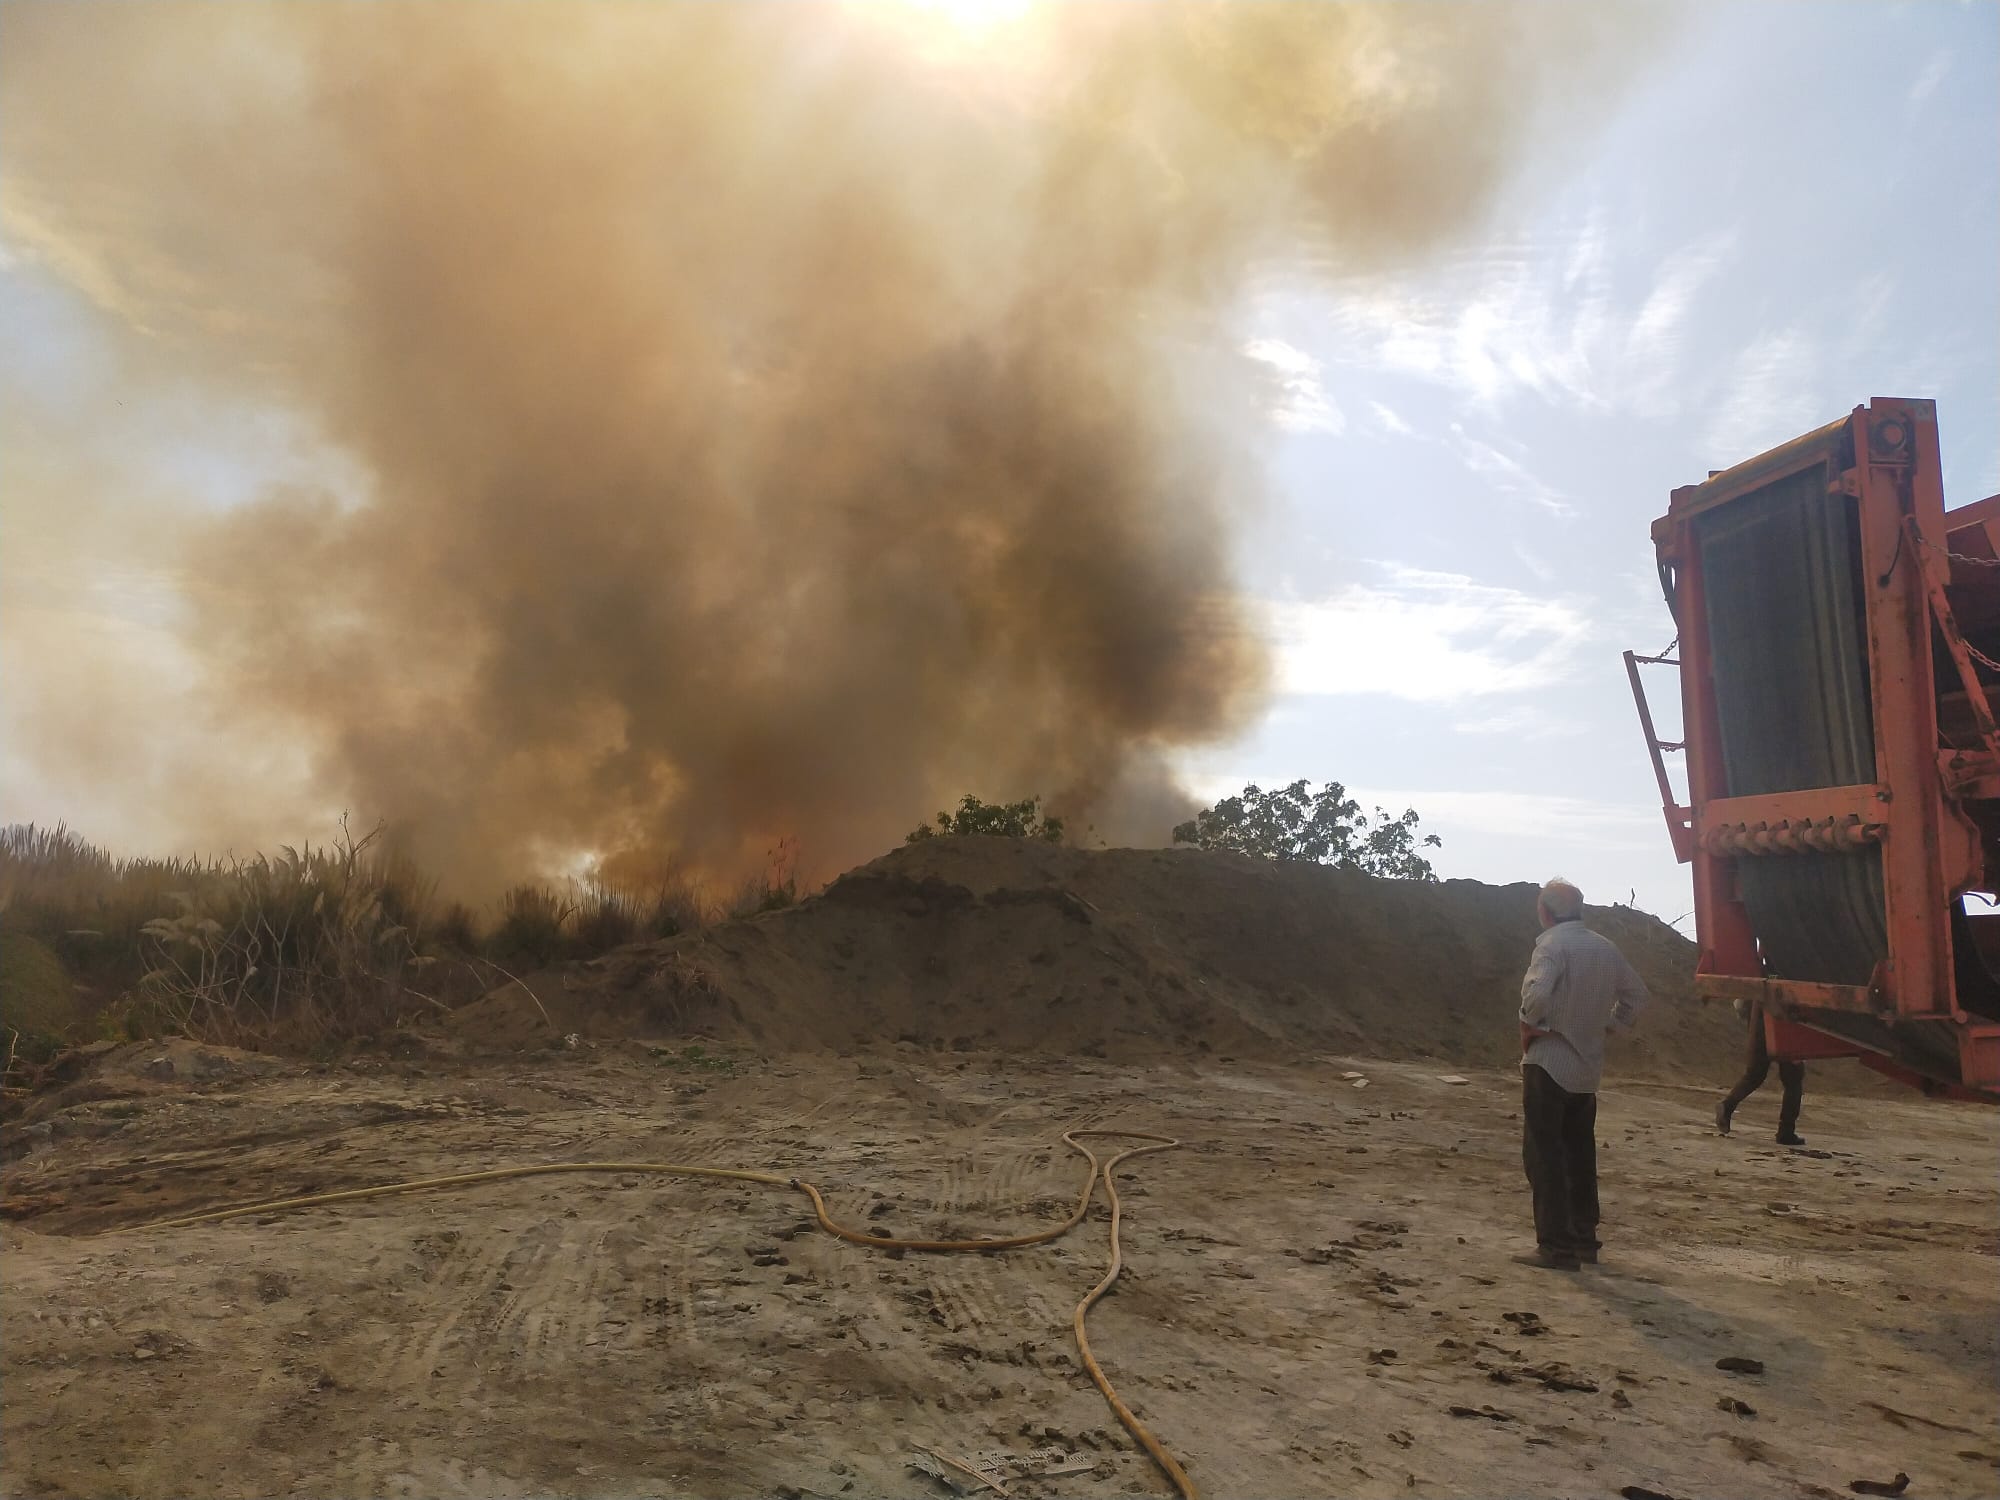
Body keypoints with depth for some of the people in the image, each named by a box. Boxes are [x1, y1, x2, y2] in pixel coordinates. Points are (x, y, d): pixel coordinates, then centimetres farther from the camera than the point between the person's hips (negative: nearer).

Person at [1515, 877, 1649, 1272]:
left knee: (1543, 1153, -3)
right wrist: (1606, 1025, 14)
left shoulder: (1553, 944, -15)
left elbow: (1537, 993, -31)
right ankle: (1584, 1239, 24)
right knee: (1580, 1152, 17)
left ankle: (1556, 1246, -3)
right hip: (1588, 1065, 8)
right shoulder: (1606, 948, 9)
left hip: (1548, 1062, -8)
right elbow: (1636, 994, 18)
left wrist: (1530, 1027, -15)